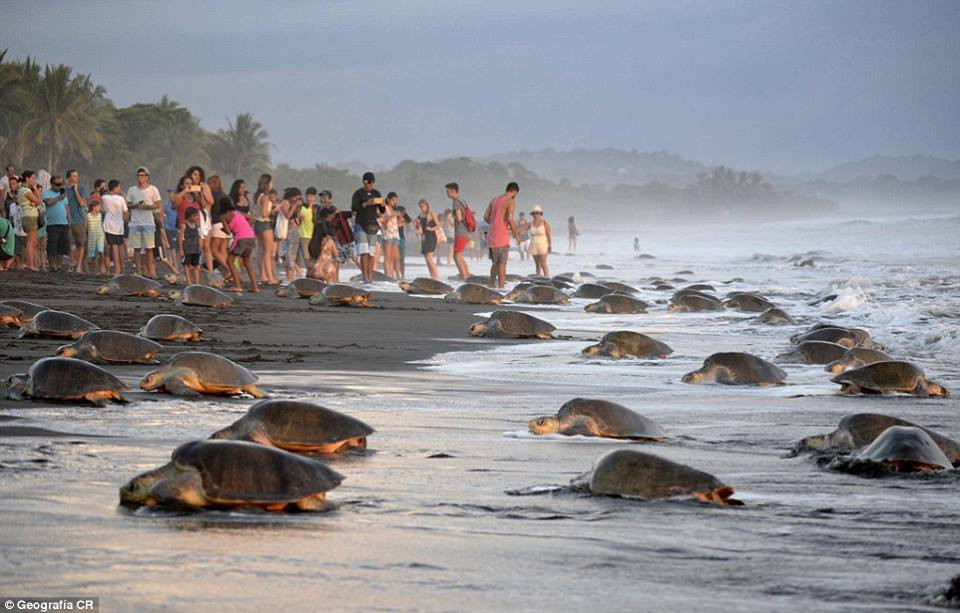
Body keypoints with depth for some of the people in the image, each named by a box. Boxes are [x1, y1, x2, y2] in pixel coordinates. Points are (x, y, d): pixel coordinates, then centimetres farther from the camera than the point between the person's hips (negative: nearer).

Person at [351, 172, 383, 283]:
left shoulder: (376, 193, 14)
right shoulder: (358, 193, 0)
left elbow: (382, 211, 15)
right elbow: (353, 208, -11)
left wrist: (382, 204, -7)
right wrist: (366, 204, -22)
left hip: (373, 226, 5)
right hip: (361, 225, -5)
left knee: (371, 253, 1)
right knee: (364, 252, -14)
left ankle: (370, 277, 1)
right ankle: (365, 277, -18)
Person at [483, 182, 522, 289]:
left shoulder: (494, 200, 15)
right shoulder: (511, 202, -8)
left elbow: (486, 217, 13)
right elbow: (510, 219, -18)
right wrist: (516, 235, -7)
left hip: (492, 235, 7)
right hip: (502, 237, -7)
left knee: (495, 262, 18)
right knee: (502, 263, -5)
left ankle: (491, 285, 21)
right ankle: (501, 287, -9)